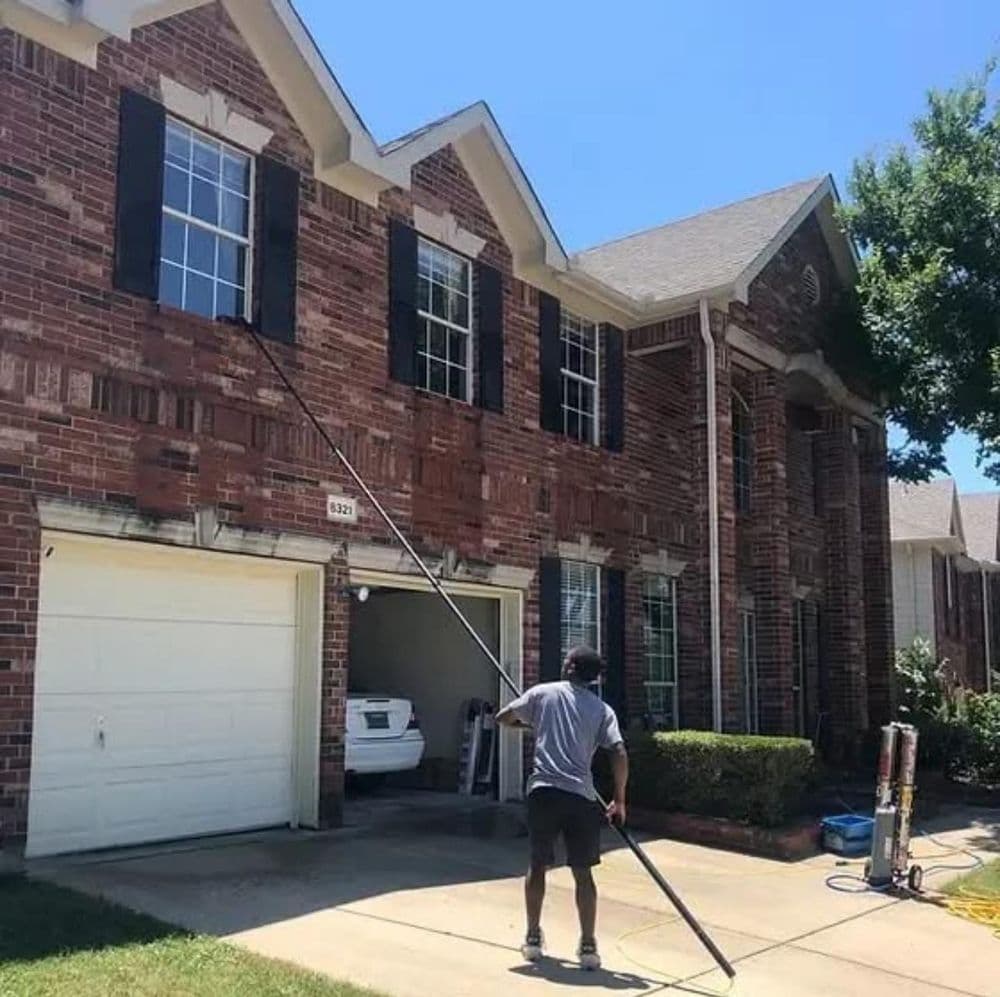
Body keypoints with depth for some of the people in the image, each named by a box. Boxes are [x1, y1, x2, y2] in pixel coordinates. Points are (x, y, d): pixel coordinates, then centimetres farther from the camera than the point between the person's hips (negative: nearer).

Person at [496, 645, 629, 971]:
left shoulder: (543, 693, 7)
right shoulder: (602, 709, 8)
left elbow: (503, 717, 16)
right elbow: (620, 754, -3)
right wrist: (619, 800, 5)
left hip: (544, 791, 0)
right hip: (581, 797, 0)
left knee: (538, 865, 16)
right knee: (583, 872, 9)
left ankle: (533, 938, 23)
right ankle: (588, 946, 8)